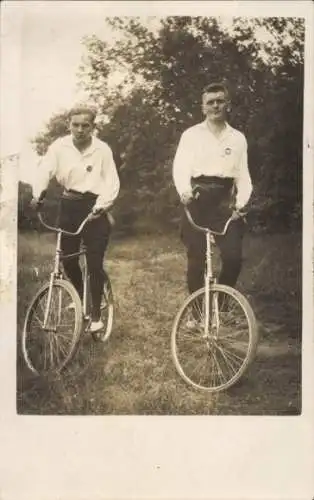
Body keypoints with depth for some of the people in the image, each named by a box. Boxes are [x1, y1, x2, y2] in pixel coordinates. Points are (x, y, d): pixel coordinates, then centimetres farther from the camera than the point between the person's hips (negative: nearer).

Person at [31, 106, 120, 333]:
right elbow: (45, 170, -13)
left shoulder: (102, 149, -7)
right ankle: (81, 300, 33)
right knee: (68, 260, 6)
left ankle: (96, 314, 9)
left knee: (94, 263, -6)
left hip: (93, 207, -3)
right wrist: (38, 193, -32)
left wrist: (100, 206, -24)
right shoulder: (60, 146, -2)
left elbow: (112, 182, -9)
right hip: (69, 206, 3)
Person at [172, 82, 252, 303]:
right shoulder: (191, 135, 5)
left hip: (224, 201, 2)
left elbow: (243, 175, 9)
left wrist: (241, 202, -9)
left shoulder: (238, 138, 12)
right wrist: (184, 190, -27)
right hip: (197, 200, -1)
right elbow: (180, 167, -6)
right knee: (196, 259, -1)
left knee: (233, 256, -11)